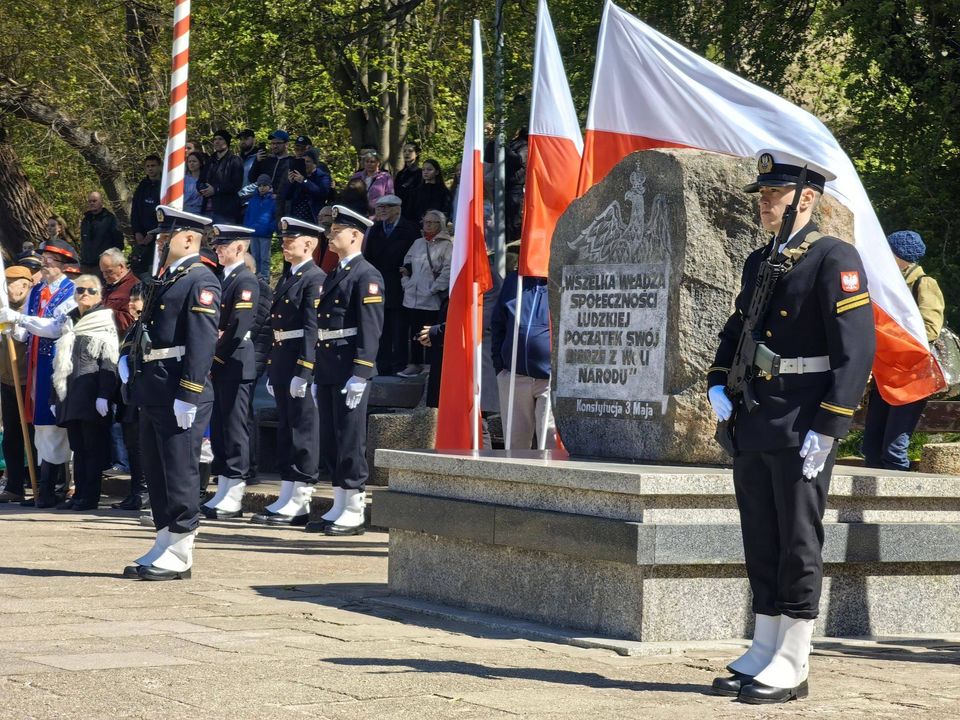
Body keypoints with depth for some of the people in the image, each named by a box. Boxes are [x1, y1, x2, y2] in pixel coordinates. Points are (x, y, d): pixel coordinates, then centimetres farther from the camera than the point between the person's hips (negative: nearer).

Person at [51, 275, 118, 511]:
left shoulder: (104, 323, -3)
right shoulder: (70, 323, 18)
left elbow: (109, 363, -10)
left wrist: (103, 396, -18)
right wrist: (58, 394, 16)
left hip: (92, 394, -7)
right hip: (70, 394, 7)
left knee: (93, 446, -4)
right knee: (77, 446, 8)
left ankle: (90, 496, -2)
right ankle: (79, 493, 12)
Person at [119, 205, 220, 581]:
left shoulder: (200, 282, -12)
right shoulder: (167, 279, 18)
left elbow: (202, 343, -19)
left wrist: (187, 396, -23)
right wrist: (129, 356, 9)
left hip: (180, 396, -10)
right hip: (154, 393, 10)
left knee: (180, 473, -4)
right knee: (157, 472, 14)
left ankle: (178, 555, 2)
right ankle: (165, 546, 22)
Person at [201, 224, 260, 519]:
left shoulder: (246, 281, -11)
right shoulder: (224, 280, 17)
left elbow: (238, 328, -18)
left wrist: (215, 360, -14)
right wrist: (210, 362, 4)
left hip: (235, 366, -9)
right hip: (218, 368, 9)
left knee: (234, 430, -5)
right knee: (219, 429, 11)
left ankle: (233, 499, -3)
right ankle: (223, 494, 16)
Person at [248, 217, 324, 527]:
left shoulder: (315, 279, -11)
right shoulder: (286, 279, 18)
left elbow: (312, 328, -18)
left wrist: (303, 372, -23)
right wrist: (272, 369, 18)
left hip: (302, 364, -9)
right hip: (281, 362, 9)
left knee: (302, 430, -5)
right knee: (285, 430, 11)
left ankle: (300, 503, -2)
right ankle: (286, 498, 16)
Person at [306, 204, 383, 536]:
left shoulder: (366, 276, -9)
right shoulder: (333, 276, 19)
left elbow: (371, 328, -16)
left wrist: (359, 375, -22)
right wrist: (317, 376, 20)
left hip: (350, 371, -9)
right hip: (327, 370, 9)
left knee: (350, 441, -6)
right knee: (329, 442, 11)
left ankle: (354, 512, -1)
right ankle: (339, 508, 18)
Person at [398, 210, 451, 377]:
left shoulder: (446, 246, -5)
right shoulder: (417, 244, 15)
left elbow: (447, 271, -12)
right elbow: (406, 264, 21)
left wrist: (433, 289, -14)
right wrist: (406, 282, 7)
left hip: (431, 300, -6)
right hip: (412, 297, 6)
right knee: (413, 331, 8)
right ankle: (414, 364, 17)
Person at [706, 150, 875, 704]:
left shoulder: (835, 258, -9)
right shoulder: (760, 262, 16)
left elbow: (858, 347, -15)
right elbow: (735, 331, 27)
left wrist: (827, 427, -19)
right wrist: (718, 384, 9)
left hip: (802, 428, -8)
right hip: (753, 427, 8)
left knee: (798, 545, -2)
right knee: (761, 545, 12)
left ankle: (792, 667, 4)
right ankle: (764, 654, 20)